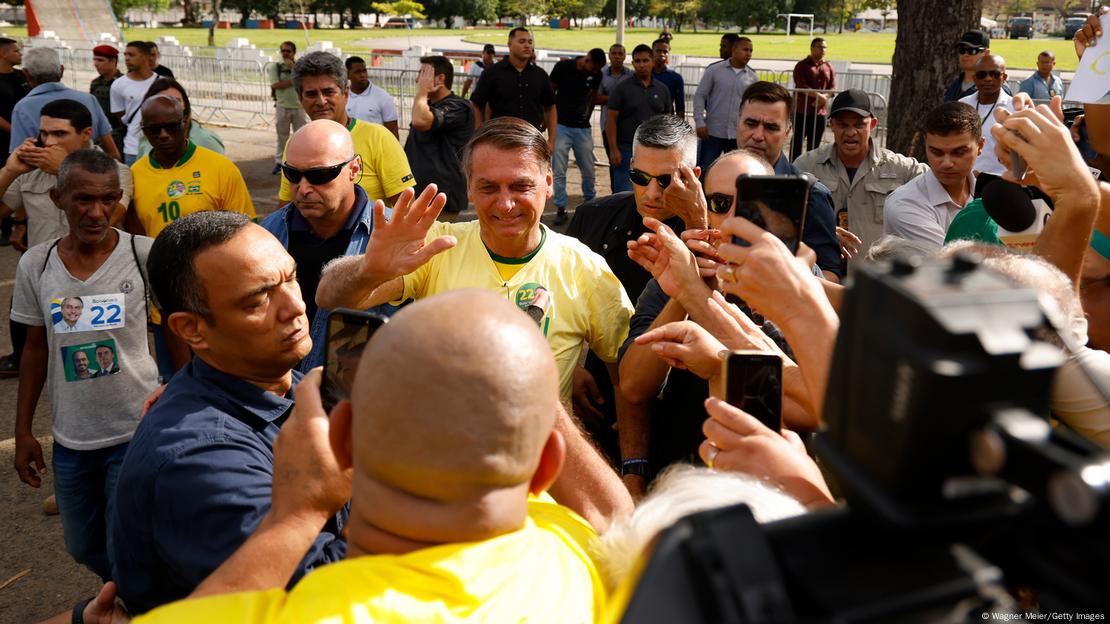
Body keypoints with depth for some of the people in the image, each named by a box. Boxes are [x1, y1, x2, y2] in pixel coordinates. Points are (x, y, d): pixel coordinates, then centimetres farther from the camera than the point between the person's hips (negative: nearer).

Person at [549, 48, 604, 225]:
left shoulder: (596, 74, -1)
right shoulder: (563, 67, -10)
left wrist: (587, 115, 15)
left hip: (583, 128, 3)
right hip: (561, 126, -3)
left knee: (588, 171, 6)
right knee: (559, 171, -4)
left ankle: (589, 202, 28)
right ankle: (561, 209, 5)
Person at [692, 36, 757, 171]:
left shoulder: (753, 77, 6)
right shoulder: (714, 70, -1)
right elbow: (699, 96, -1)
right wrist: (700, 122, -9)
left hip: (739, 135, 2)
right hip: (713, 132, -2)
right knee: (704, 170, 2)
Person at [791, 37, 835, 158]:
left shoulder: (829, 67, 11)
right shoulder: (801, 66, -2)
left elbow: (833, 88, 5)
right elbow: (801, 86, -14)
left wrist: (824, 98, -15)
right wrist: (819, 96, -20)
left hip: (820, 112, 4)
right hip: (802, 111, -4)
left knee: (814, 145, 8)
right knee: (797, 142, -2)